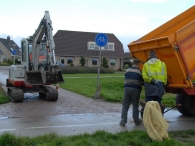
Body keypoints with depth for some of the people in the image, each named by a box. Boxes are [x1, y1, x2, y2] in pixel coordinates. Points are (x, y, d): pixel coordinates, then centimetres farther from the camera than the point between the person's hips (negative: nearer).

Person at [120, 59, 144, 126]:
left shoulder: (127, 70, 13)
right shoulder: (139, 71, 2)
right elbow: (142, 82, 7)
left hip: (127, 88, 3)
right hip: (136, 89, -2)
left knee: (125, 105, 6)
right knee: (135, 106, 9)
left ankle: (123, 121, 2)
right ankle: (136, 120, 19)